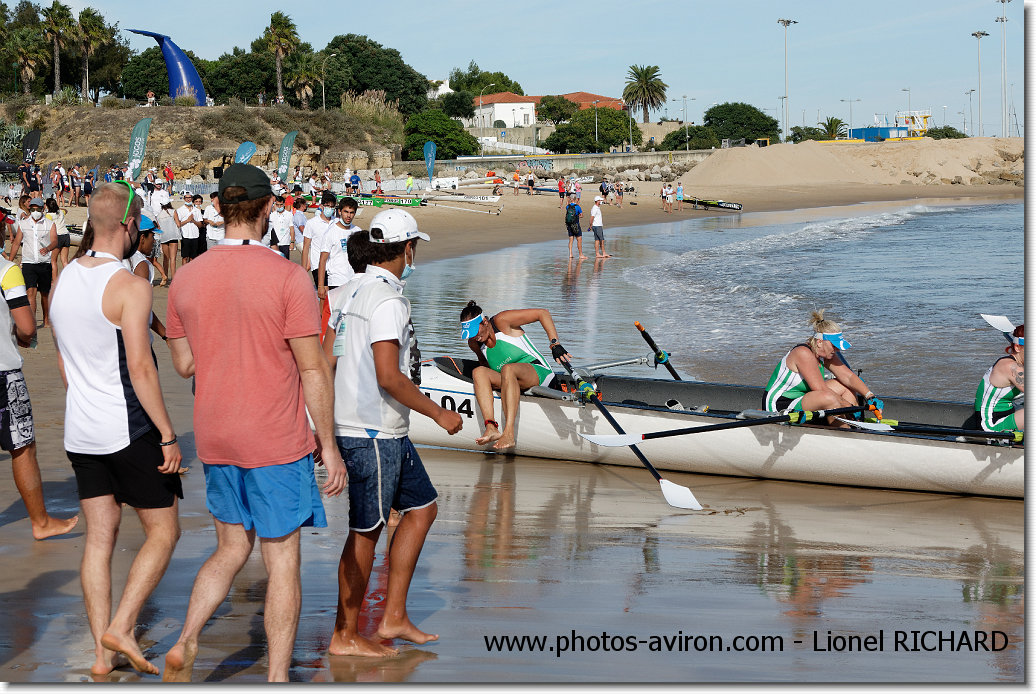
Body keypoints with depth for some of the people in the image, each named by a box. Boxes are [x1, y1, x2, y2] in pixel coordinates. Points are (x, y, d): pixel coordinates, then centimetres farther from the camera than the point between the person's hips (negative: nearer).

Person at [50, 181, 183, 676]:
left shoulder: (63, 281, 8)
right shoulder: (129, 287, -16)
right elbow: (140, 368, -20)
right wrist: (168, 436, -15)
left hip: (80, 431, 7)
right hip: (129, 430, -7)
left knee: (99, 537, 10)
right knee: (162, 532, 5)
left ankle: (101, 653, 10)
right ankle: (120, 629, -4)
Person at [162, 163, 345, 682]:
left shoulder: (187, 278, 0)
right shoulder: (288, 277, -15)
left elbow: (184, 364, 9)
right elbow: (313, 371, -13)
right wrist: (328, 444, -6)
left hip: (215, 441, 5)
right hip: (277, 444, -5)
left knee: (231, 549, 21)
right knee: (282, 561, 5)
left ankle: (184, 644, 6)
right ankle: (277, 678, 10)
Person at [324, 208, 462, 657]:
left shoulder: (350, 291, 10)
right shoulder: (387, 301, -19)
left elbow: (327, 360, 13)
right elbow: (389, 376, -24)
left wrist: (327, 424, 21)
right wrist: (439, 414, -15)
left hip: (386, 433, 10)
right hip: (374, 434, -10)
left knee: (422, 507, 16)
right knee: (365, 532, 0)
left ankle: (393, 618, 19)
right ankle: (345, 636, 12)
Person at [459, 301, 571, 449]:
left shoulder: (501, 321, -11)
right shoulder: (474, 343, 7)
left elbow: (542, 313, -12)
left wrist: (555, 344, -18)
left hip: (537, 372, -6)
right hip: (510, 381, 6)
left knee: (508, 369, -36)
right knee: (478, 372, -18)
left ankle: (509, 434, -50)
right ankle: (491, 428, -37)